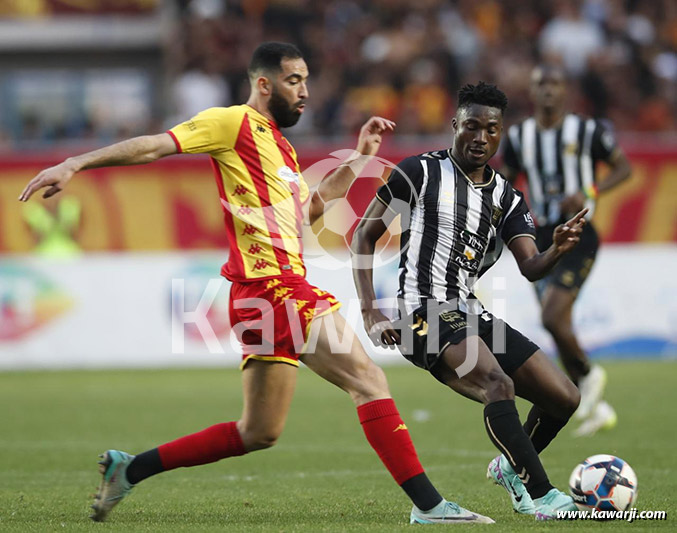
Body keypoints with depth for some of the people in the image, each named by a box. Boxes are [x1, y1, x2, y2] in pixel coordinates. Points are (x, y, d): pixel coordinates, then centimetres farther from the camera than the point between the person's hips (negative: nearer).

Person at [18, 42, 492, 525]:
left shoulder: (280, 146, 24)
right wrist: (73, 165, -15)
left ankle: (128, 469, 20)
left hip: (287, 288, 10)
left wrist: (359, 159, 29)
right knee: (370, 381, -12)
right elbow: (154, 146, -8)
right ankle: (429, 505, -12)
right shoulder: (235, 123, -3)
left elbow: (309, 207, 34)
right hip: (274, 289, -10)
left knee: (258, 434, 13)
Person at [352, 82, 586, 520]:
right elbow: (365, 234, 2)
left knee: (565, 398, 4)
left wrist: (557, 250, -24)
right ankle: (542, 496, -29)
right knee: (499, 383, -33)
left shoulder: (507, 198, 13)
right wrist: (370, 311, -7)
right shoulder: (421, 172, -1)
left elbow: (531, 267, 1)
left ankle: (511, 467, 31)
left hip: (473, 315, 7)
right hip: (425, 313, -7)